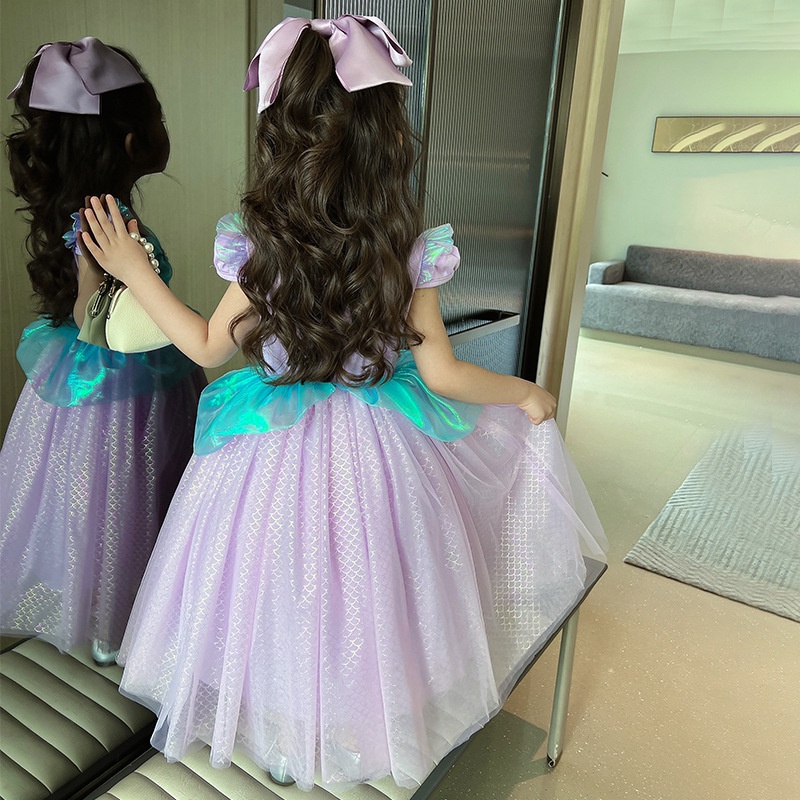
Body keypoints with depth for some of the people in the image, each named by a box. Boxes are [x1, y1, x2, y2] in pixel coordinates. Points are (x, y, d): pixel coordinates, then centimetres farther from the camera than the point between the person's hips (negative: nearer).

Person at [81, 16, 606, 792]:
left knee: (284, 606, 20)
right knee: (363, 591, 22)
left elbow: (209, 347, 1)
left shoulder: (257, 248, -12)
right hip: (379, 455, 1)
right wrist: (526, 394, 8)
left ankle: (288, 724, 43)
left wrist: (133, 270, 12)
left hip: (277, 454, 0)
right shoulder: (411, 252, -13)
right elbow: (442, 375, -9)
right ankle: (372, 724, 44)